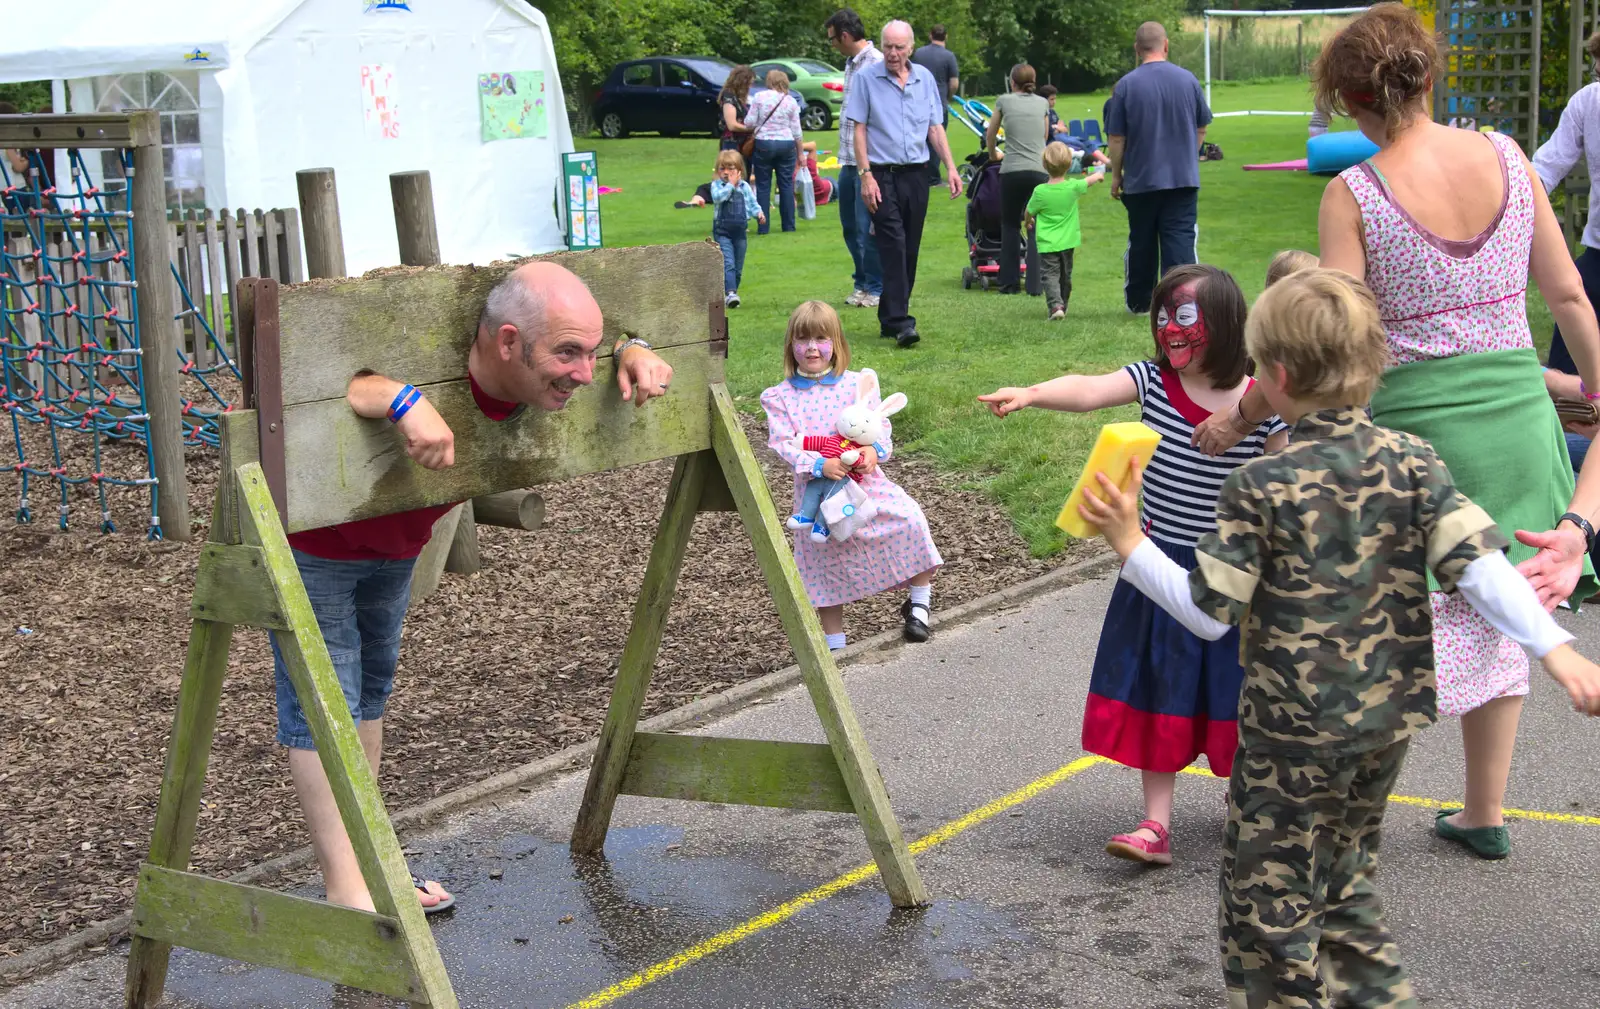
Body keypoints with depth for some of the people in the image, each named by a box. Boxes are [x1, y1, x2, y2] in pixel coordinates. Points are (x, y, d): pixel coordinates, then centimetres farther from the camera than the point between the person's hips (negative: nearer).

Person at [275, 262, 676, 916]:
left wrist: (632, 353, -19)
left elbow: (599, 336, 4)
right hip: (310, 543, -8)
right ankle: (347, 893, -3)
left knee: (370, 691, 18)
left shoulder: (532, 373, -19)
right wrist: (399, 399, -63)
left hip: (394, 545, 8)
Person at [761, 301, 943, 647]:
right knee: (827, 565, 8)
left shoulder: (857, 384, 2)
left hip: (865, 480, 0)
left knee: (910, 519, -18)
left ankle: (919, 602, 4)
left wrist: (875, 450, -21)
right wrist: (819, 465, -25)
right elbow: (783, 444, -10)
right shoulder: (780, 397, -2)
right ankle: (834, 643, 24)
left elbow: (880, 424, 1)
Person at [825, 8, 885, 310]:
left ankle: (875, 288, 9)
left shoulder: (876, 64, -15)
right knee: (850, 226, 16)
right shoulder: (851, 64, 15)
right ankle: (862, 282, 29)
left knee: (867, 229, -3)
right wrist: (845, 156, 18)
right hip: (849, 161, 10)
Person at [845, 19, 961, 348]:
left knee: (910, 250, 7)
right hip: (883, 175, -4)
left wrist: (950, 168, 6)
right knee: (893, 247, -13)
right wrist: (866, 176, -12)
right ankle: (900, 322, -17)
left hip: (916, 175, 5)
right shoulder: (866, 78, -2)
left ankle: (890, 319, 17)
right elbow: (859, 130, -4)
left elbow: (935, 127, 14)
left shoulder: (925, 79, 9)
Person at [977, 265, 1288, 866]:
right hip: (1159, 569, 2)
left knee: (1230, 690, 9)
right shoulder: (1152, 382, -6)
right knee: (1157, 689, 2)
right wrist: (1029, 394, -41)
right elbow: (1089, 391, -23)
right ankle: (1156, 825, 7)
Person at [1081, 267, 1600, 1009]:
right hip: (1391, 715, 6)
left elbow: (1209, 613, -13)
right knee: (1345, 879, 24)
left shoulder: (1260, 487, -16)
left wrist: (1130, 544, -6)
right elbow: (1479, 565, -12)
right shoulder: (1410, 461, -4)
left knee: (1269, 895, 9)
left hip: (1293, 729, -6)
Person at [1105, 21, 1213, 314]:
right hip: (1184, 177, 1)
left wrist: (1116, 175, 7)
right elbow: (1201, 129, 8)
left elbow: (1116, 138, -5)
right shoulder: (1188, 80, -1)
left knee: (1141, 242, 12)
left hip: (1140, 180, 0)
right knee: (1181, 239, 0)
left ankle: (1138, 302, 24)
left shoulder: (1126, 85, -7)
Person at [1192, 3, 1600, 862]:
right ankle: (1484, 815, 31)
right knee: (1491, 616, 18)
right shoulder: (1504, 157, 0)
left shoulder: (1354, 194, -13)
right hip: (1516, 412, 5)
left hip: (1416, 422, -4)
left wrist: (1236, 416, -5)